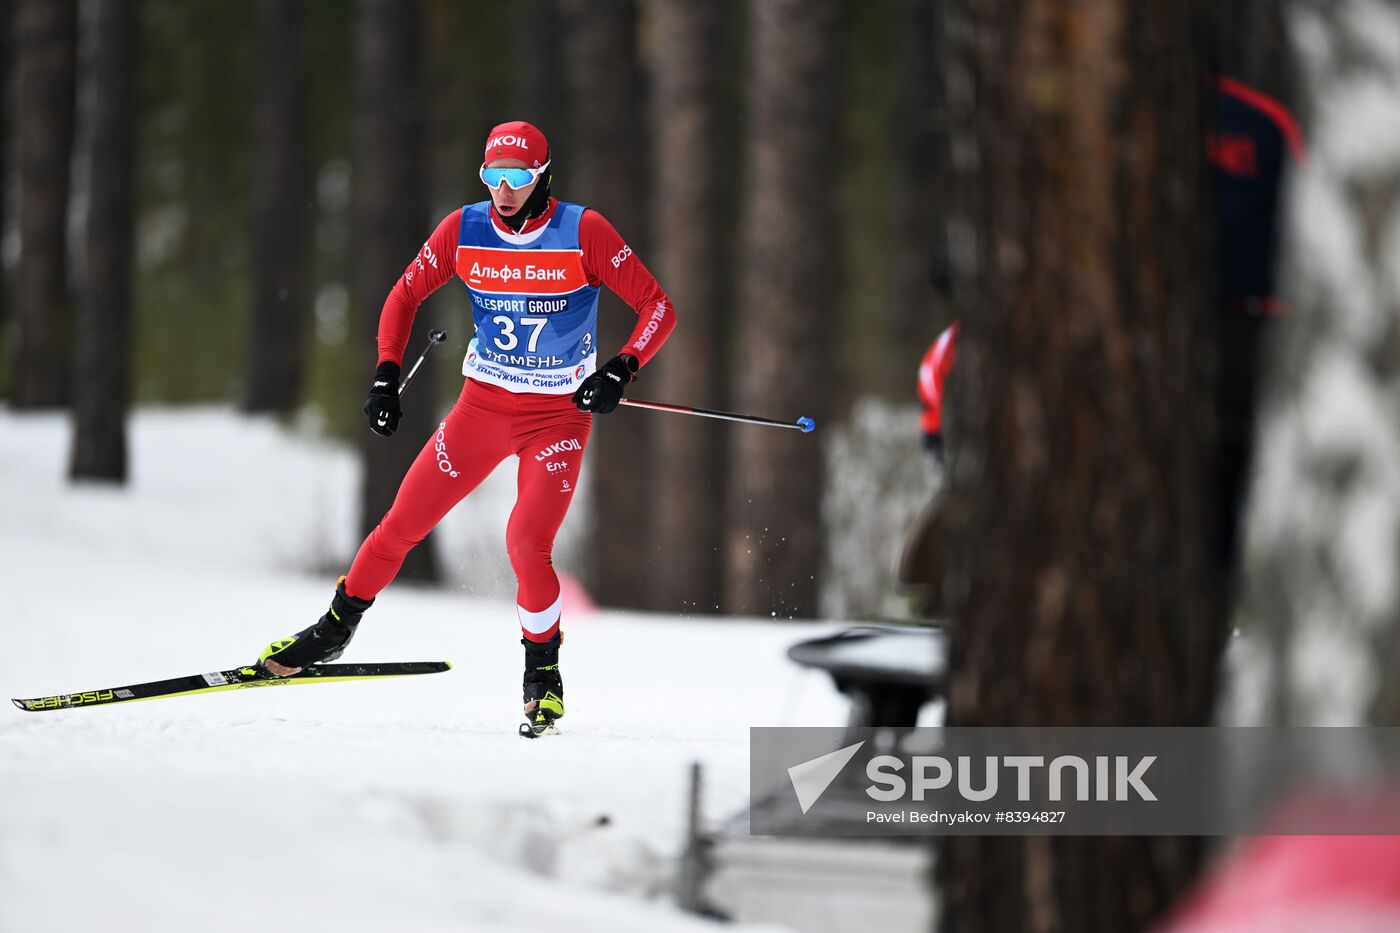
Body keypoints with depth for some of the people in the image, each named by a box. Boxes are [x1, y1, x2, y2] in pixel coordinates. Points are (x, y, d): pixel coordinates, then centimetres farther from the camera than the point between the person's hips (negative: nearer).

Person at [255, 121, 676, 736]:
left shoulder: (583, 232, -14)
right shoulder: (464, 230, -6)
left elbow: (657, 306, -10)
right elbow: (405, 295, 7)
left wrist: (622, 369, -25)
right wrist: (386, 377, -4)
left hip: (560, 413, -3)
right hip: (483, 404, 3)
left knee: (527, 545, -19)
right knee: (404, 522, 1)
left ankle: (543, 670, 4)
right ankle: (336, 627, 22)